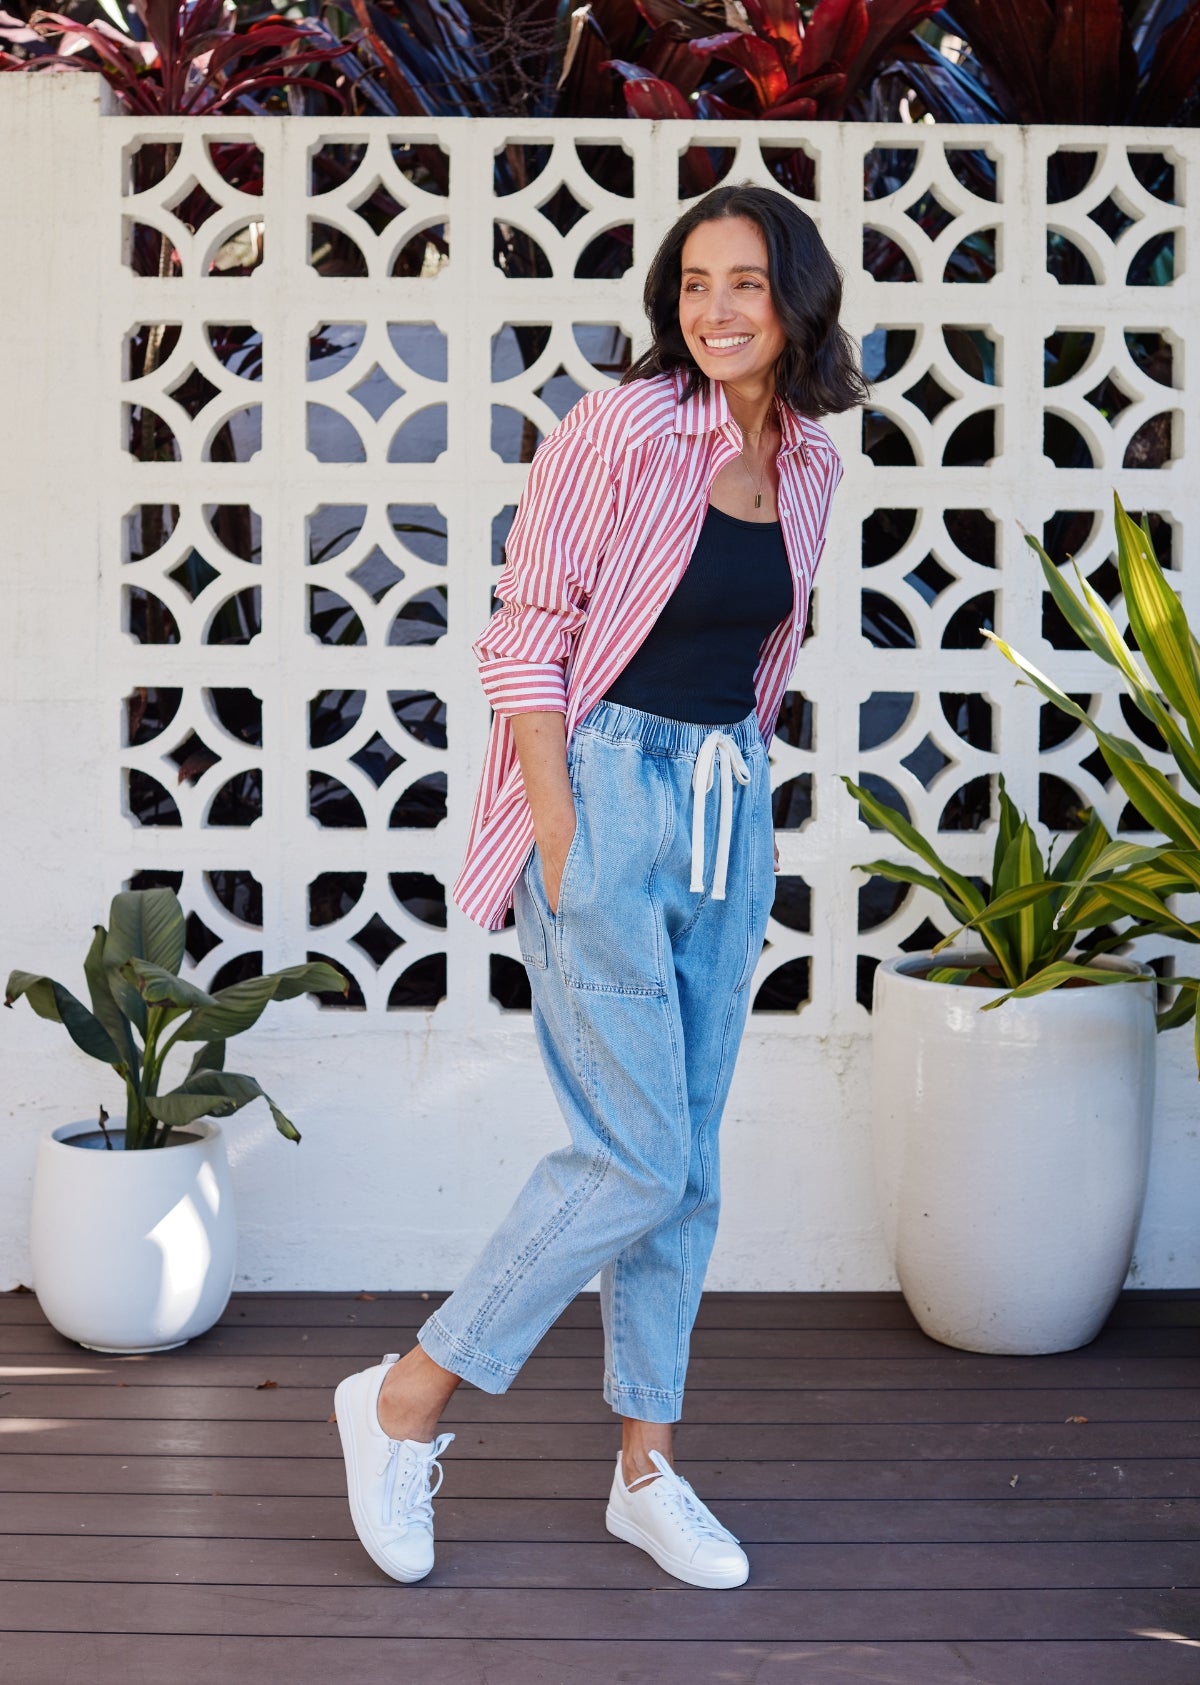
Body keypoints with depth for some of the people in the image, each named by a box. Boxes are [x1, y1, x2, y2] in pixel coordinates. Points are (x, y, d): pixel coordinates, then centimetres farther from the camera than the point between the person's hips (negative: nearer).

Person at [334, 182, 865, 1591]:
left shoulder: (806, 463, 8)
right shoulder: (618, 432, -11)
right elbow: (525, 640, -12)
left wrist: (734, 780, 14)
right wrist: (560, 843, -16)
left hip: (729, 804, 7)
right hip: (605, 792, -7)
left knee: (687, 1162, 10)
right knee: (636, 1159, -9)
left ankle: (647, 1469, 23)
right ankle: (404, 1402, 8)